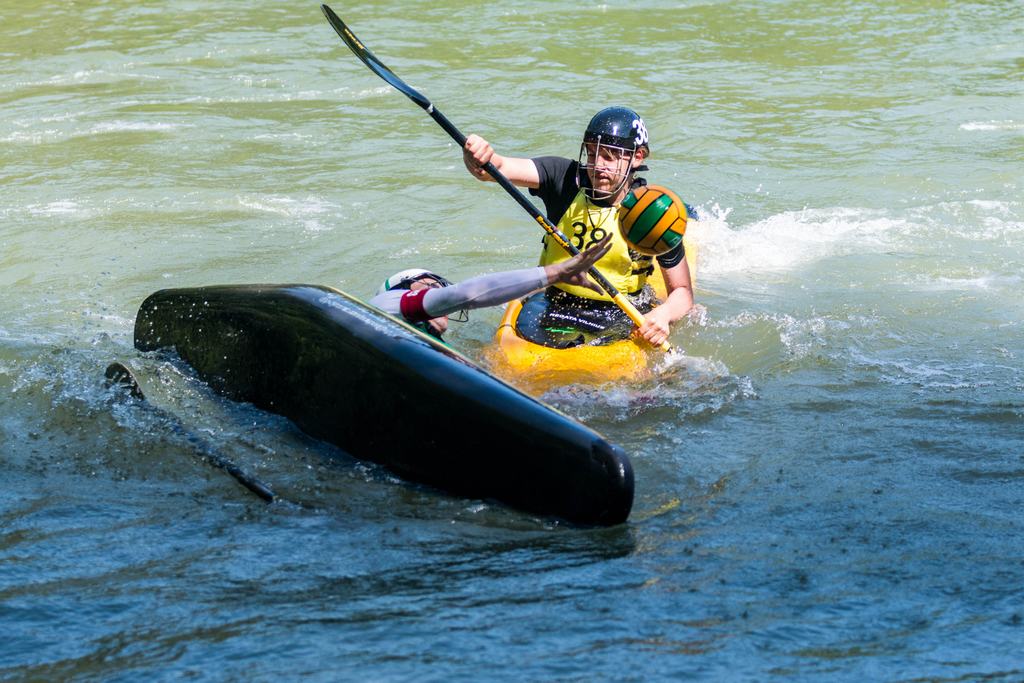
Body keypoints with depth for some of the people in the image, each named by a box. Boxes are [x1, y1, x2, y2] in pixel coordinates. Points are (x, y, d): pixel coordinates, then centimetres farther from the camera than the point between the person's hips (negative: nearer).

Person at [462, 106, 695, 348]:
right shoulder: (565, 178, -6)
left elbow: (683, 292, -2)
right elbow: (496, 168, -19)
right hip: (552, 308, 2)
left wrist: (664, 314, -25)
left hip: (621, 318, -2)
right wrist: (476, 158, -43)